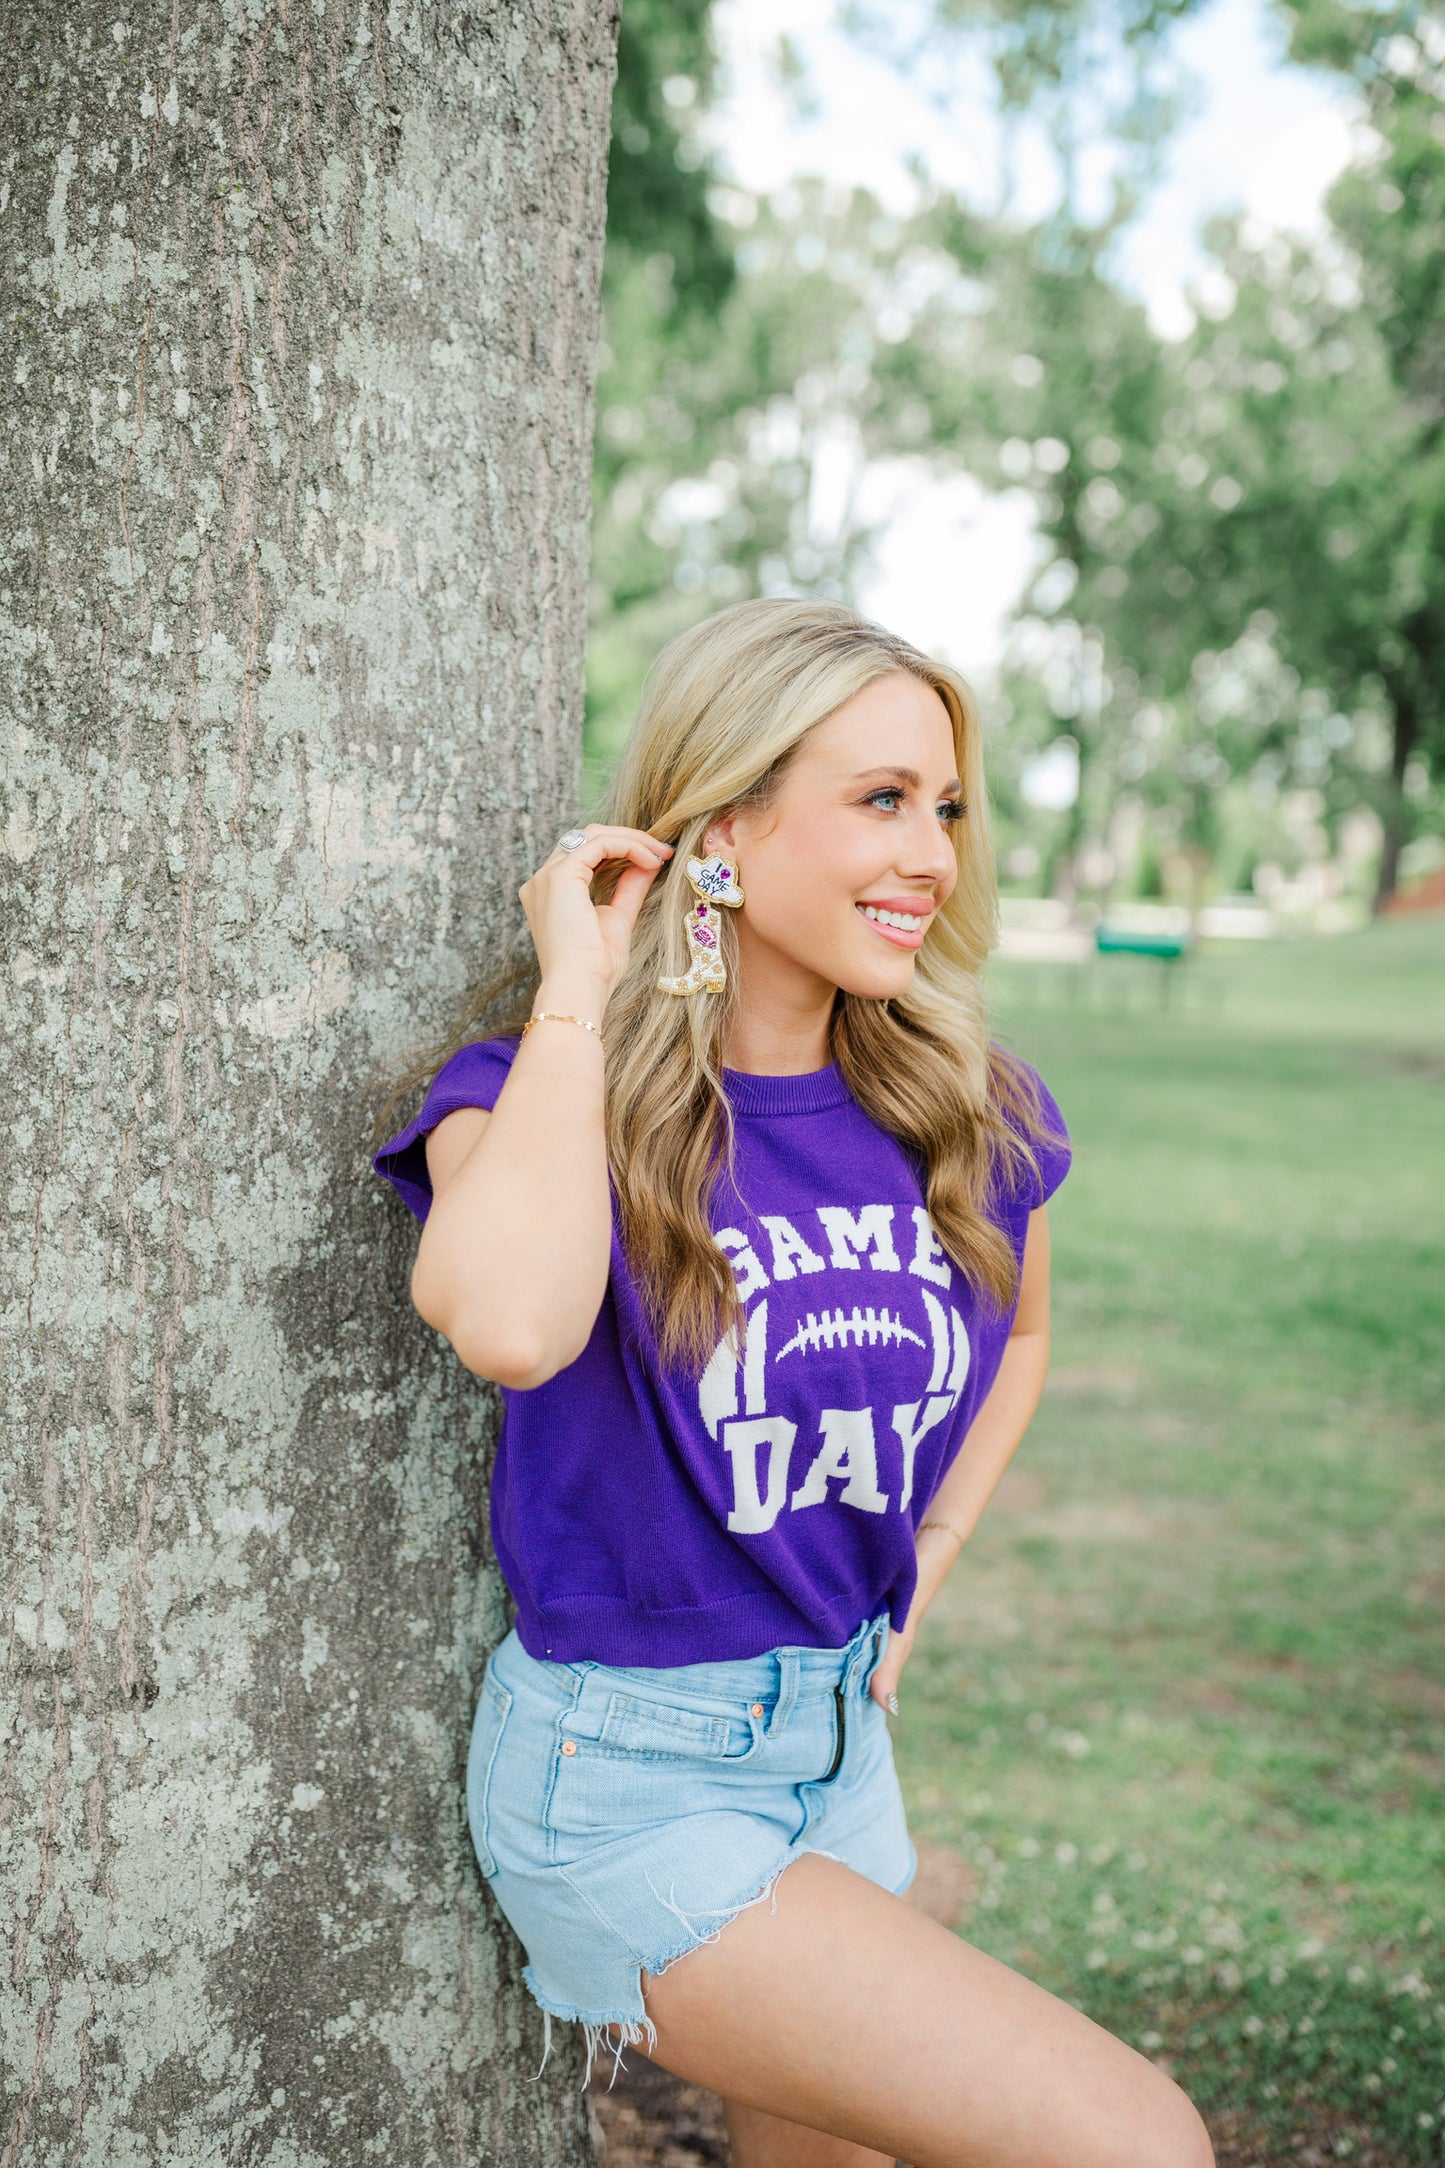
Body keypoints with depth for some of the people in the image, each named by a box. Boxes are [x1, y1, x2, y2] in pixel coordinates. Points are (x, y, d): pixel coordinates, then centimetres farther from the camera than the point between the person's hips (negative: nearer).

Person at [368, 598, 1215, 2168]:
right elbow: (509, 1323, -40)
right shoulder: (544, 1087, -16)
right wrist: (574, 994, -27)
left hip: (844, 1736, 6)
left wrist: (918, 1572, 10)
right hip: (627, 1781, -6)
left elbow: (1017, 1339, 21)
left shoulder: (964, 1110, -1)